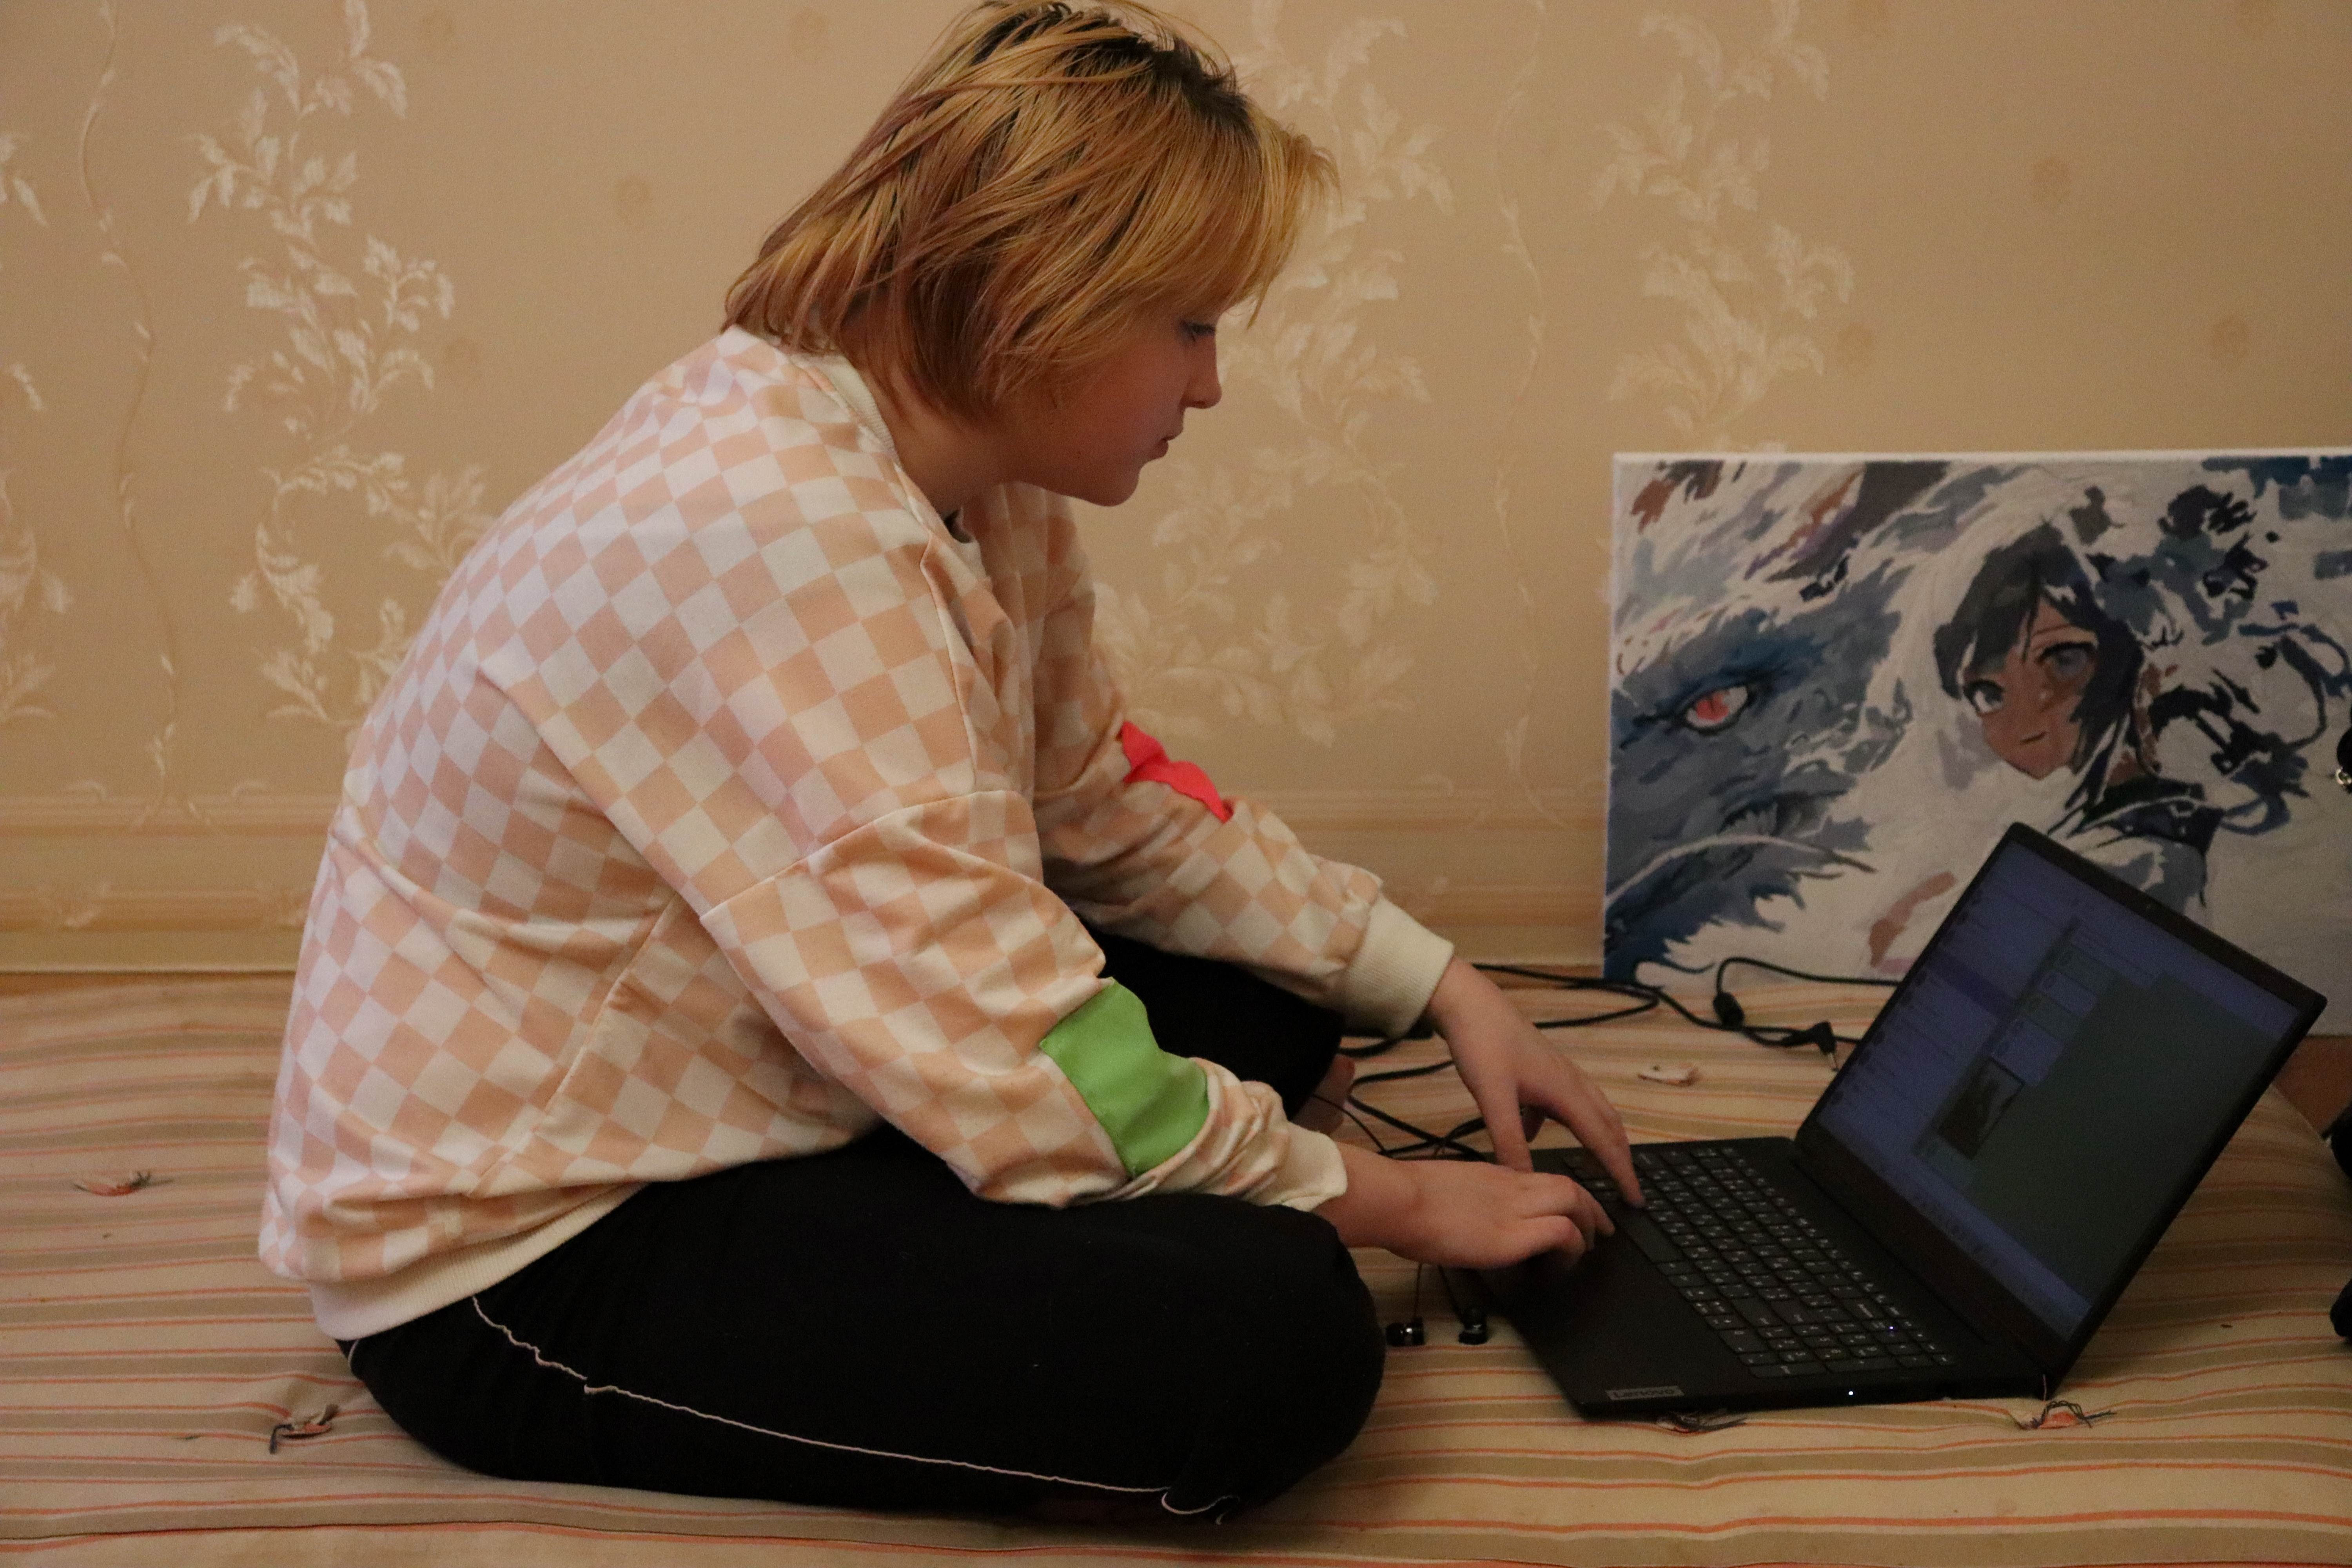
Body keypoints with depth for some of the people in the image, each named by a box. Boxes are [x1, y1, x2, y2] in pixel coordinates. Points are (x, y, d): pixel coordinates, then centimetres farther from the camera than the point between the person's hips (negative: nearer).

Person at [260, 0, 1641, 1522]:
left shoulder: (983, 488, -2)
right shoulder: (773, 535, -30)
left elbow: (1114, 806, 9)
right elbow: (1025, 1080, -30)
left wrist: (1447, 985, 2)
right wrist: (1387, 1195, -16)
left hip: (750, 1093, 9)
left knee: (1270, 998, 9)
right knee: (1274, 1332, -21)